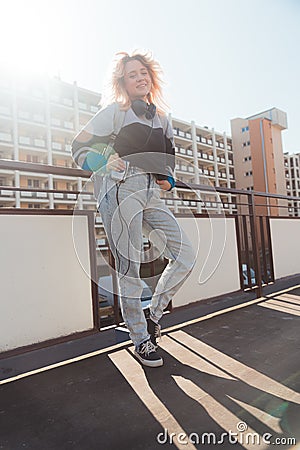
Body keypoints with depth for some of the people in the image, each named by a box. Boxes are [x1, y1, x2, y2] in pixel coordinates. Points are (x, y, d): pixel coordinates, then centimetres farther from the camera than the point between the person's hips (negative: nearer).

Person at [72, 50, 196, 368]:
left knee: (185, 256, 0)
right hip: (121, 190, -6)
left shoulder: (162, 118, 22)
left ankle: (153, 314, 18)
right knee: (129, 268, -5)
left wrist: (168, 179, 11)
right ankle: (141, 341, 12)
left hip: (151, 195, 6)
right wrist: (104, 164, -16)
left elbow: (169, 157, 32)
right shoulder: (116, 111, 6)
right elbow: (79, 146, 3)